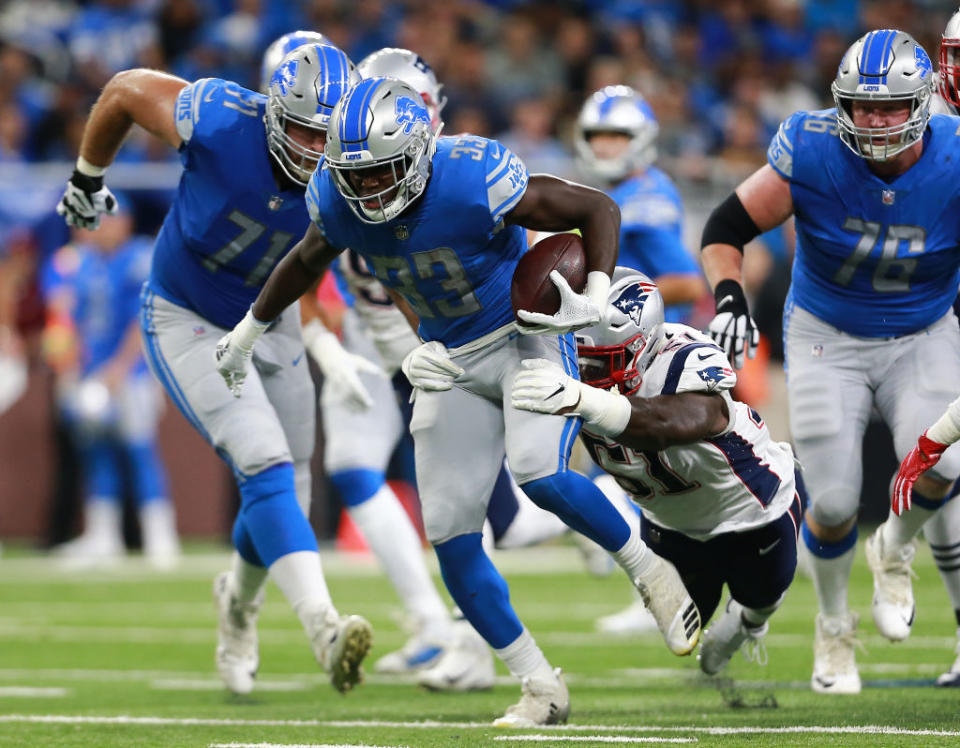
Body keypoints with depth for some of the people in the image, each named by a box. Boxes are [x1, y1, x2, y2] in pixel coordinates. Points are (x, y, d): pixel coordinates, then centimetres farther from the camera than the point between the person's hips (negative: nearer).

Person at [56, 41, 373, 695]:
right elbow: (126, 90, -10)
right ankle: (323, 625, -34)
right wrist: (88, 177, 6)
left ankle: (241, 600, 43)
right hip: (186, 320, -4)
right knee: (263, 462, -23)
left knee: (284, 494, 10)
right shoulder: (218, 121, -30)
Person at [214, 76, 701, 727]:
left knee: (539, 473, -31)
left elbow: (597, 208, -18)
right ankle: (541, 689, 8)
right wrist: (248, 332, 23)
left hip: (528, 336, -6)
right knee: (451, 534, -3)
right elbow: (308, 261, 12)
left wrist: (595, 300, -30)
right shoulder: (339, 202, -13)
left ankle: (651, 572, -5)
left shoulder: (473, 181, -29)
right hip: (454, 363, 6)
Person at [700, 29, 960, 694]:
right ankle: (834, 626, 27)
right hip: (828, 336, 0)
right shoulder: (813, 153, -22)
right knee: (835, 503, -5)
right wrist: (730, 299, -28)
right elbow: (726, 229, -11)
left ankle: (895, 549, 11)